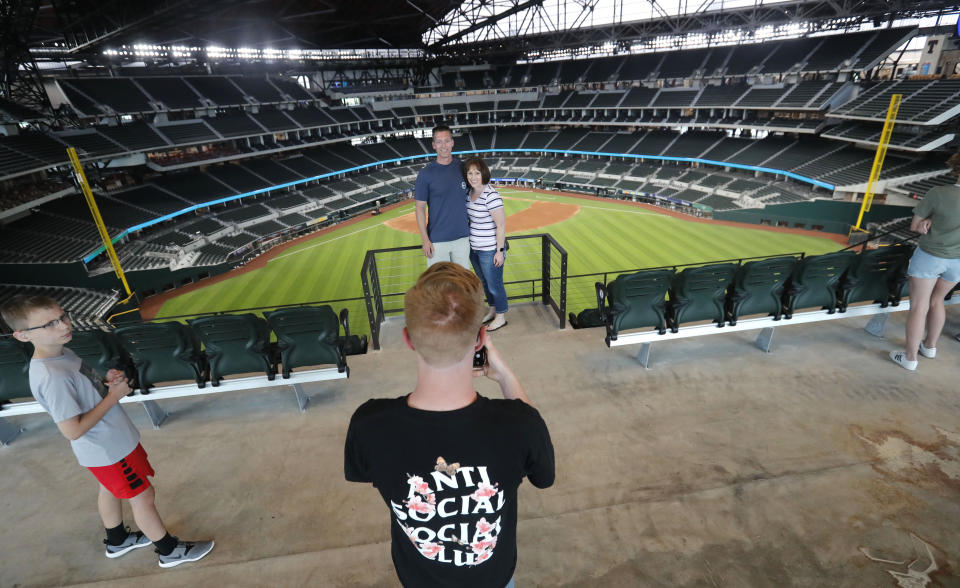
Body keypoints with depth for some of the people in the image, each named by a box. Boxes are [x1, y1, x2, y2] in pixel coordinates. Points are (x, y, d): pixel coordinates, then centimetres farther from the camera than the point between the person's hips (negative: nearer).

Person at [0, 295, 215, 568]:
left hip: (108, 444, 10)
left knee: (110, 489, 28)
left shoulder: (63, 353, -3)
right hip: (109, 451, -9)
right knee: (142, 496, 6)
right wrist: (114, 395, -24)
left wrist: (107, 382, -6)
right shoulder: (51, 377, -32)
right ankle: (170, 551, 25)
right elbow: (73, 430, -29)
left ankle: (117, 540, 52)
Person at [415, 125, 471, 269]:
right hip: (437, 240, -3)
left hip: (462, 237, 3)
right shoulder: (425, 173, -6)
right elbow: (420, 208, -5)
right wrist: (425, 239, -10)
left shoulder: (463, 167, 3)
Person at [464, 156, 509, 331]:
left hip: (490, 250, -8)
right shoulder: (469, 193, 4)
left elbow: (501, 225, -20)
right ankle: (492, 310, 43)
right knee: (484, 283, 23)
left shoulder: (491, 195, -21)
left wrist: (500, 251, -20)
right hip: (474, 248, 8)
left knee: (494, 285, 7)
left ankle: (501, 317, 26)